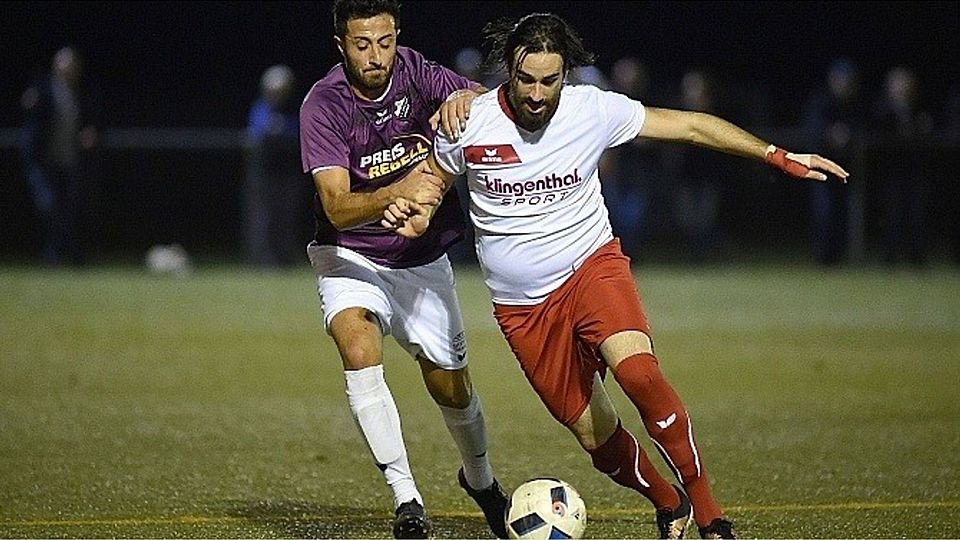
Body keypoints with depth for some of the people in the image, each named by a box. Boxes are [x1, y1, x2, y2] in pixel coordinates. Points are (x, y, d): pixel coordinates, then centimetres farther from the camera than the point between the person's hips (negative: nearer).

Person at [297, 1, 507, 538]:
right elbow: (337, 208, -27)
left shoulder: (414, 71, -10)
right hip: (351, 255, -3)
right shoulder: (324, 105, -20)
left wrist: (462, 98, -39)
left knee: (451, 387, 7)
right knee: (356, 337, -32)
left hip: (423, 257, 3)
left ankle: (480, 478, 40)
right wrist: (397, 194, -46)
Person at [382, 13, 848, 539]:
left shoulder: (594, 110, -10)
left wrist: (780, 157, -6)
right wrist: (417, 214, -10)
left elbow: (691, 125, -3)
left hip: (592, 265, -1)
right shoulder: (469, 122, -9)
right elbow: (434, 174, 13)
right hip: (523, 306, 2)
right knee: (595, 435, 0)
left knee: (638, 371, -31)